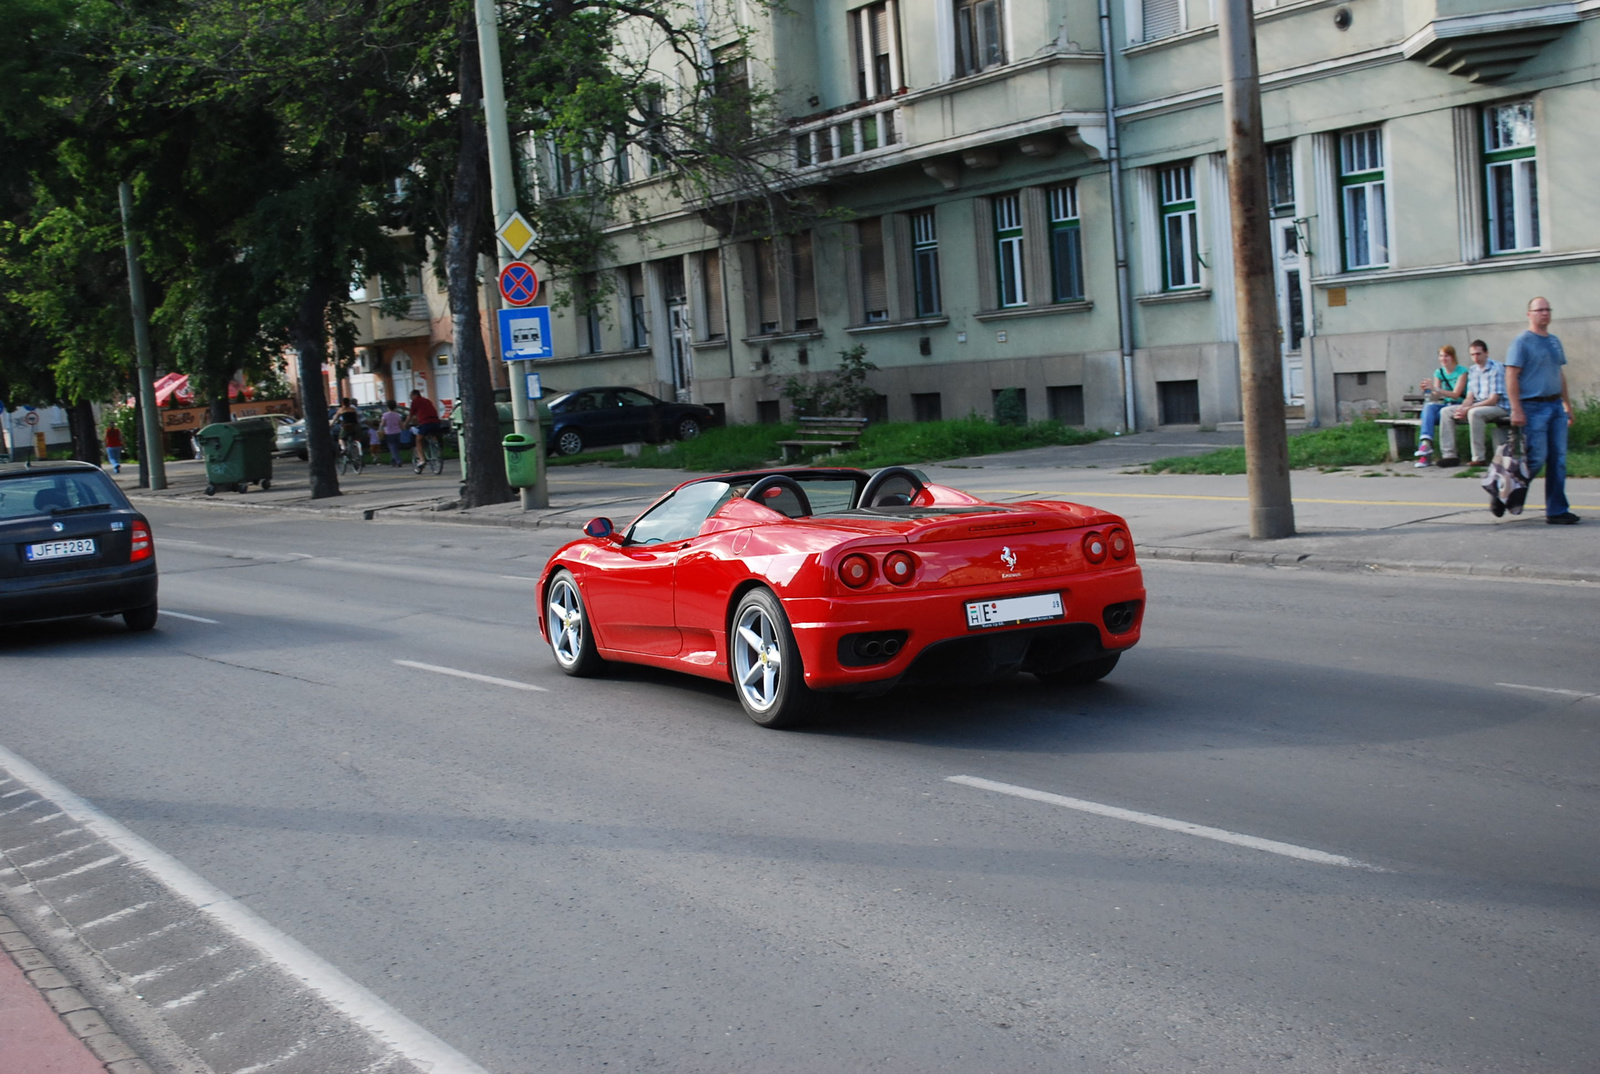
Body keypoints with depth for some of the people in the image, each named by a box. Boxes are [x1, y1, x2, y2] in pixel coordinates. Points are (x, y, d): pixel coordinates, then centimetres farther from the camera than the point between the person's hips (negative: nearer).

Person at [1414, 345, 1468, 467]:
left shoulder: (1462, 372, -3)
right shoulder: (1439, 372, 13)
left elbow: (1456, 394, -13)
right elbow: (1436, 397, 6)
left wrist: (1435, 389, -22)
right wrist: (1428, 391, -16)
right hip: (1445, 404, 5)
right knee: (1429, 406, -30)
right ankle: (1426, 442, -43)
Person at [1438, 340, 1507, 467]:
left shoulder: (1496, 368, -12)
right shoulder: (1472, 370, 11)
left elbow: (1493, 400, -17)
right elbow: (1470, 397, 10)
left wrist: (1468, 409, -23)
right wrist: (1461, 409, -13)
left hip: (1498, 407, -8)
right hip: (1476, 406, 8)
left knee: (1474, 413, -38)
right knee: (1446, 412, -5)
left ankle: (1479, 458, -32)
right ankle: (1449, 454, -11)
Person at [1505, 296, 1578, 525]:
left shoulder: (1555, 342, 16)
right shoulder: (1522, 342, -6)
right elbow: (1511, 377, -13)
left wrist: (1567, 404, 18)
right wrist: (1516, 410, -19)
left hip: (1556, 406, 7)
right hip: (1533, 407, -7)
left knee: (1558, 459, 3)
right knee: (1537, 458, -10)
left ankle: (1557, 510, 7)